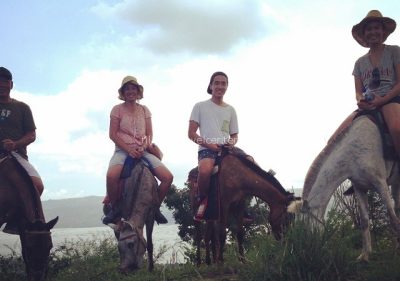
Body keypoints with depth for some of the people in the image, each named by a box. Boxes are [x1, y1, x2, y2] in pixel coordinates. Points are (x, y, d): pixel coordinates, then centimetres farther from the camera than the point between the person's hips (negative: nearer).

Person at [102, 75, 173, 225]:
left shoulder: (144, 110, 15)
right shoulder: (117, 109, 4)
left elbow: (149, 133, 13)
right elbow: (113, 134, -2)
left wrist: (146, 145, -10)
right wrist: (129, 150, -14)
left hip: (142, 150, 3)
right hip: (123, 149, -3)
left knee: (168, 177, -17)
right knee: (111, 176, -36)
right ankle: (114, 208, -10)